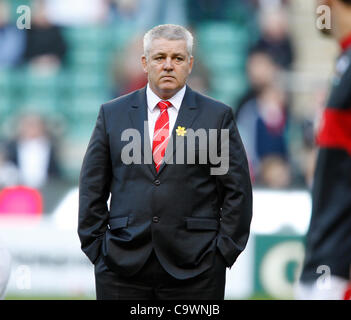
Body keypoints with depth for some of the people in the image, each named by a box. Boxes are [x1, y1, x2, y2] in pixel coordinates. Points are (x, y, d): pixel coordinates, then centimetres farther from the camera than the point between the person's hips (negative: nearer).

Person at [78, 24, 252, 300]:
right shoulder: (113, 114, 10)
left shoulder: (217, 116, 6)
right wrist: (96, 247, 3)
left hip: (194, 268, -1)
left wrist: (223, 252, -2)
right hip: (123, 266, 1)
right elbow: (92, 188, 11)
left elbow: (237, 192, 5)